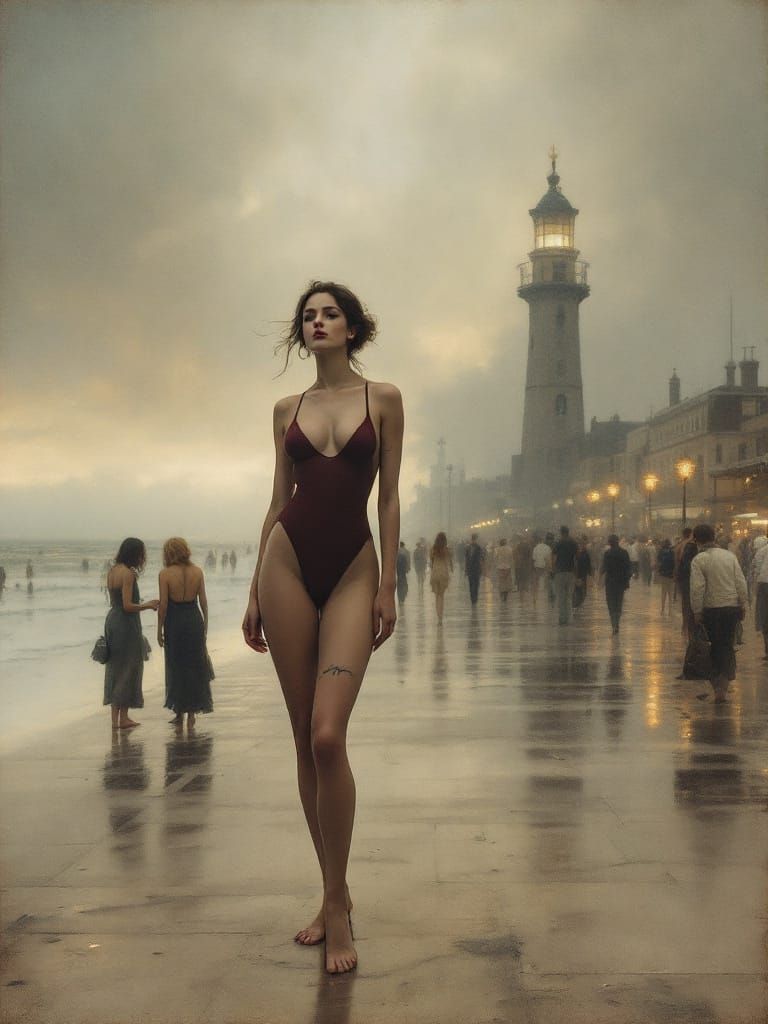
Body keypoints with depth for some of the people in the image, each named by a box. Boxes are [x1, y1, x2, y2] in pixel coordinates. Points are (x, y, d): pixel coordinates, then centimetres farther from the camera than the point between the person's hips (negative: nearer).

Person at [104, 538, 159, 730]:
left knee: (115, 668, 13)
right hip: (126, 623, -9)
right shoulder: (128, 574, -17)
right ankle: (123, 718, 6)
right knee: (128, 669, 2)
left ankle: (115, 718, 18)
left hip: (112, 620, 9)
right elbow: (127, 606, -21)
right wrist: (147, 606, -7)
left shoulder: (112, 572, 9)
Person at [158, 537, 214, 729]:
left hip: (174, 623, -2)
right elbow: (203, 601, 1)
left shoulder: (165, 574, -10)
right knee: (195, 667, 11)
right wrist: (205, 624, 11)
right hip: (194, 620, 2)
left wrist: (159, 629, -1)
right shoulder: (197, 572, -2)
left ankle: (180, 712, 18)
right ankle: (191, 713, 12)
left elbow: (163, 604, -10)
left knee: (176, 668, 10)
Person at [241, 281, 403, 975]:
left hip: (352, 567, -3)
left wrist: (388, 586, -4)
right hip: (289, 561, 3)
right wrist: (255, 592, 9)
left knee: (328, 738, -15)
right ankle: (335, 893, 17)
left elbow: (389, 499, 2)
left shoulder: (383, 400, 5)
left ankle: (336, 902, -2)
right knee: (305, 741, 4)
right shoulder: (289, 409, 13)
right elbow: (278, 501, 13)